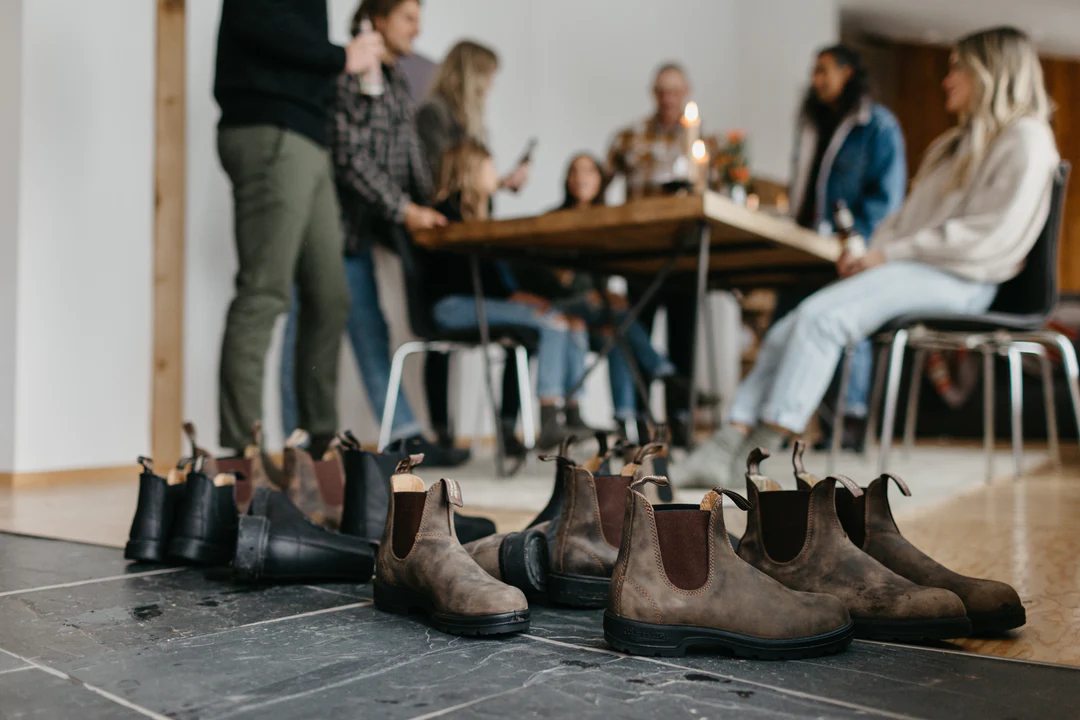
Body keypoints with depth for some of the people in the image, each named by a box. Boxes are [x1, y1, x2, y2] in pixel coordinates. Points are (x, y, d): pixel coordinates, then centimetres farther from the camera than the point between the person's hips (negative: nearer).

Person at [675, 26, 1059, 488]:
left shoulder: (1025, 141, -1)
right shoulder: (954, 145, 29)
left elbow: (991, 236, -13)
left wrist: (890, 254, -13)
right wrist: (870, 249, 4)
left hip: (957, 282, -8)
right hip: (906, 274, 8)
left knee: (819, 316, -31)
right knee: (786, 335, -13)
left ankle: (763, 449, -30)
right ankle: (724, 451, -21)